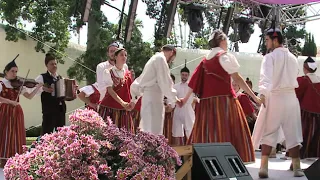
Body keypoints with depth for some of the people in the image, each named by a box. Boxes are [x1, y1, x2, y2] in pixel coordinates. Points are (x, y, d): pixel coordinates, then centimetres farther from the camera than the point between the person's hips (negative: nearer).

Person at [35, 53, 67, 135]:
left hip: (61, 109, 6)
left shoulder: (60, 78, 15)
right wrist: (43, 89, -23)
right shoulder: (42, 77, -2)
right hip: (49, 110, -6)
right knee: (46, 132, -8)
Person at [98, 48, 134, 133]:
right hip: (109, 108, -3)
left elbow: (131, 90, 12)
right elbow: (110, 90, -11)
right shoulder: (108, 72, 1)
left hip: (124, 110, 3)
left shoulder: (128, 74, 13)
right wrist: (122, 103, -22)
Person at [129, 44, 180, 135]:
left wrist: (134, 99, 28)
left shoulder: (153, 59, 25)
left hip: (147, 97, 10)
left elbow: (136, 84, 27)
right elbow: (165, 81, -11)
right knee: (154, 132, -14)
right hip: (153, 97, -10)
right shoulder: (160, 58, -3)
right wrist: (173, 99, -5)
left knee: (147, 132, 8)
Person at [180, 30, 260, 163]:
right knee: (227, 132, -6)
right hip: (223, 100, -6)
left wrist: (186, 98, 25)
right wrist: (254, 96, -10)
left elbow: (195, 80, 16)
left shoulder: (206, 60, 16)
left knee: (207, 132, 8)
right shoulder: (225, 56, -3)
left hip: (206, 102, 6)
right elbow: (237, 78, -10)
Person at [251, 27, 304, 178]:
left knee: (268, 133, 2)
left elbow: (265, 77, -19)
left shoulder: (270, 57, -6)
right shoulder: (293, 58, 11)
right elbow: (295, 78, 15)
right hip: (291, 97, 4)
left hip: (274, 97, -4)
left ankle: (264, 168, -4)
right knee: (293, 133, 8)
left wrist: (263, 94, -25)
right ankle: (297, 168, 10)